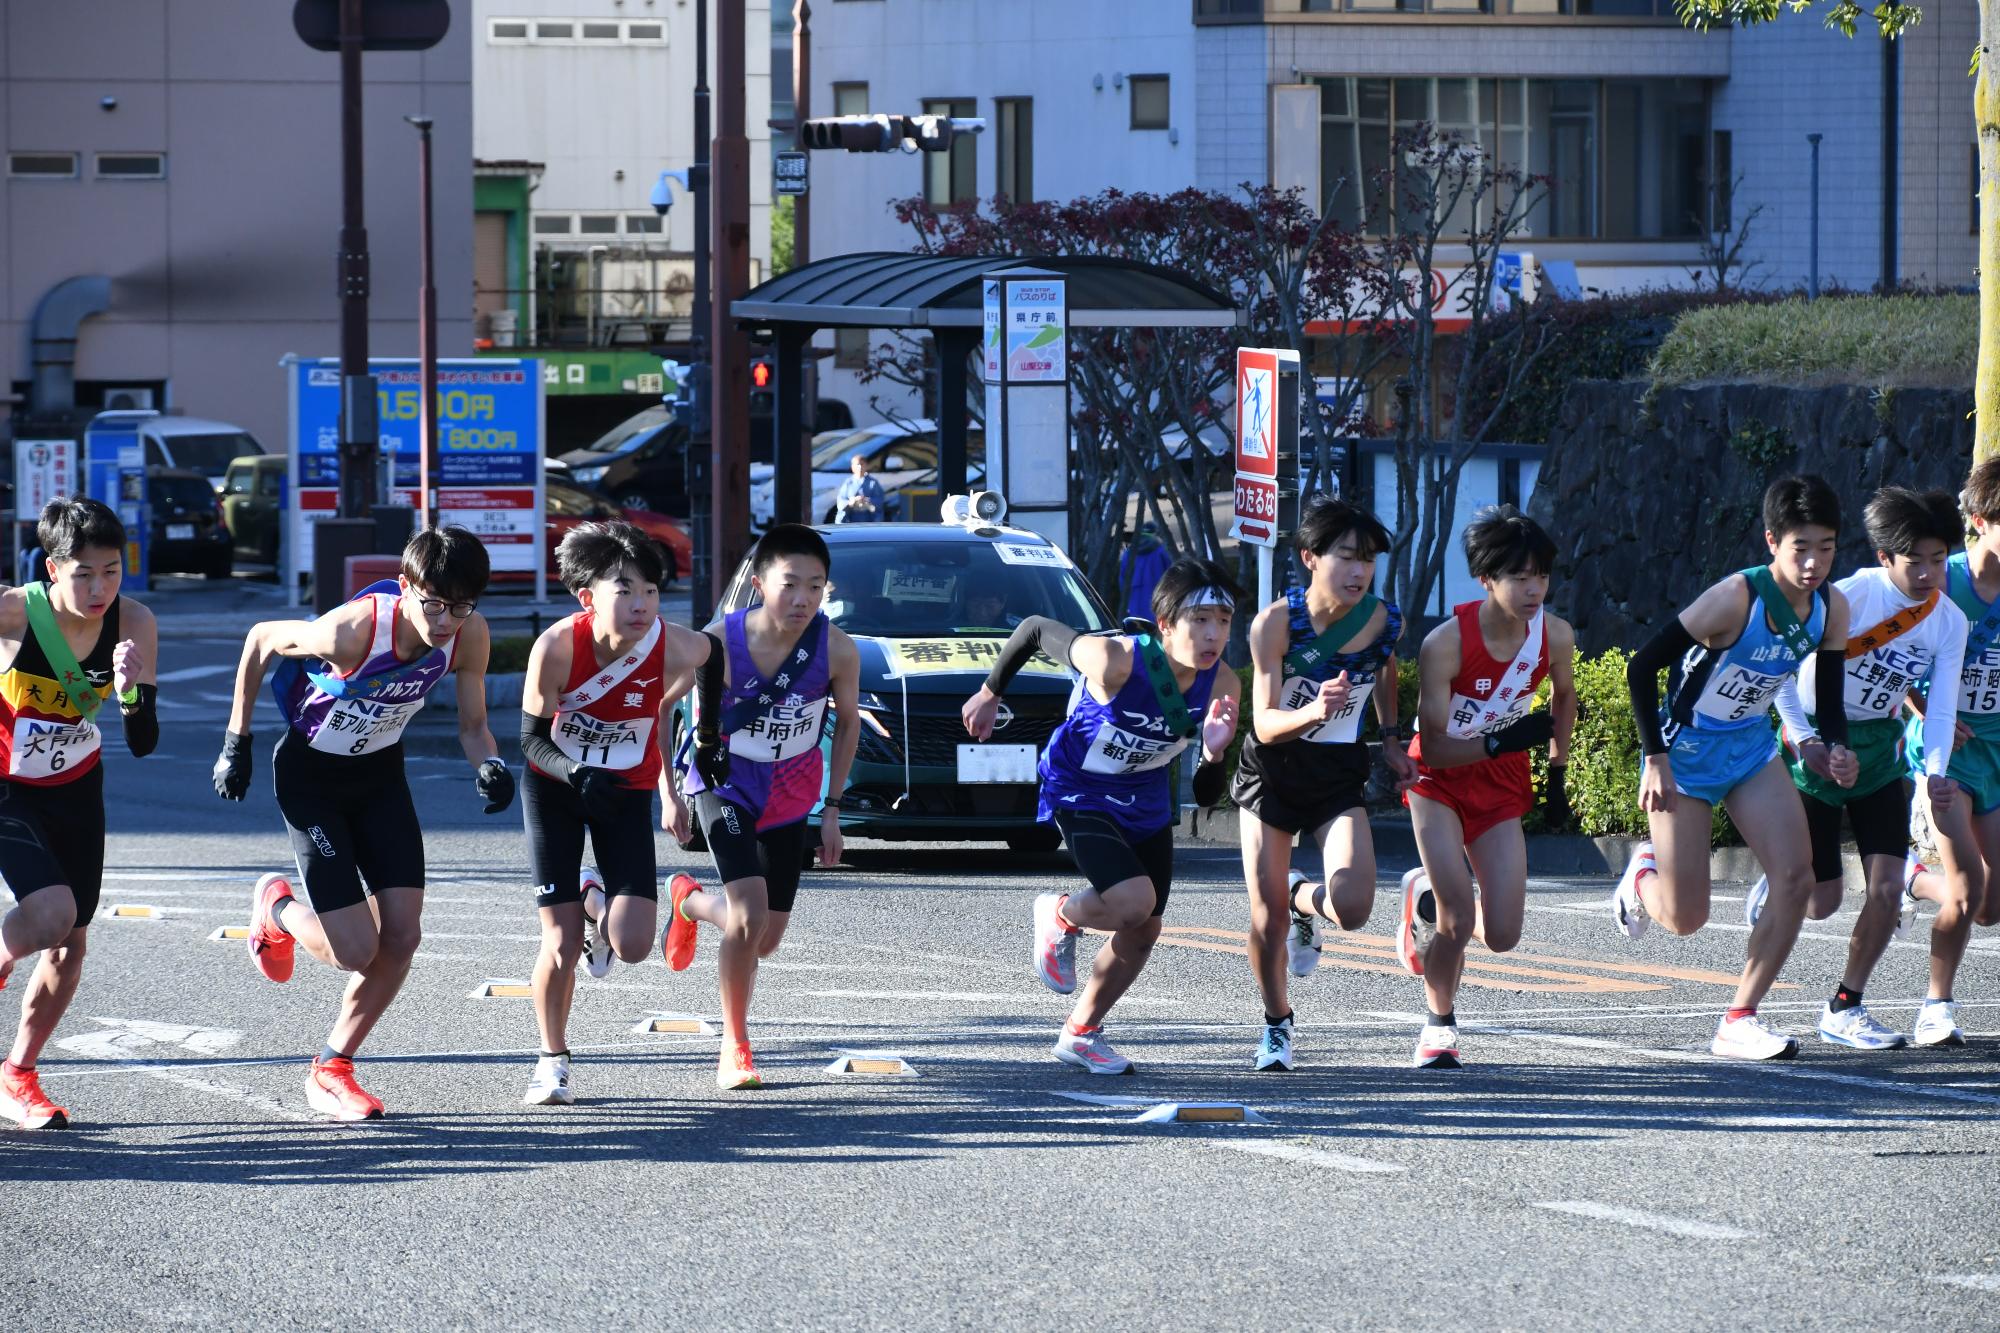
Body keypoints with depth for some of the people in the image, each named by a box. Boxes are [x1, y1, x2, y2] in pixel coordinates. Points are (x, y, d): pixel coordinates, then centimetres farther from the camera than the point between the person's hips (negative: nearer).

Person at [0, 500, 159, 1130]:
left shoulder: (133, 624, -17)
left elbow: (143, 745, -14)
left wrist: (132, 691, -32)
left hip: (77, 789, 4)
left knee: (69, 942, 8)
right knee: (51, 913, -25)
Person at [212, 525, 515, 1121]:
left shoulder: (469, 635, -20)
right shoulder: (352, 630, -34)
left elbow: (472, 724, -5)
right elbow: (260, 640, -16)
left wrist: (490, 765, -28)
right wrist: (236, 743, -9)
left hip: (381, 774, 5)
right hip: (310, 775, -5)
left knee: (401, 937, -3)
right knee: (356, 950, -11)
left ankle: (332, 1070, 18)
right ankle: (277, 907, 24)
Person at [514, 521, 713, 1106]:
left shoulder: (675, 650, -27)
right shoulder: (557, 647, -29)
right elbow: (533, 736, -16)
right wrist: (576, 773, -38)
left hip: (627, 793, 1)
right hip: (555, 788, -1)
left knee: (633, 944, -10)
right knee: (561, 943, -6)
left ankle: (595, 900, 28)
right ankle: (552, 1061, 18)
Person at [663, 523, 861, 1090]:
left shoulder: (837, 650, -19)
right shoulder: (718, 643, -25)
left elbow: (847, 721, 0)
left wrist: (832, 807, 1)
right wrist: (671, 793, -3)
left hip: (791, 795, 3)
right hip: (724, 784, -3)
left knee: (766, 938, 9)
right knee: (750, 915, -20)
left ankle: (690, 901, 44)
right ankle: (734, 1048, 0)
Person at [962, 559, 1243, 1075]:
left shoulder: (1221, 687, -18)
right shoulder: (1114, 660, -33)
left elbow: (1205, 796, -10)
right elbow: (1036, 629, -15)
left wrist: (1213, 753, -33)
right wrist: (990, 694, 1)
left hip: (1147, 803, 6)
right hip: (1080, 795, -6)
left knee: (1143, 929, 10)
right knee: (1133, 901, -26)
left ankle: (1081, 1034, 33)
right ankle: (1060, 917, 9)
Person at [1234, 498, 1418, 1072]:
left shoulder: (1386, 621, -13)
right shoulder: (1274, 623, -21)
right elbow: (1265, 723, -22)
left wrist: (1390, 739, 10)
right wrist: (1313, 712, -42)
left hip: (1339, 773, 2)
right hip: (1271, 769, -1)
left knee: (1352, 907, -18)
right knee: (1266, 915, 1)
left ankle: (1303, 897, 20)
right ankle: (1276, 1025, 27)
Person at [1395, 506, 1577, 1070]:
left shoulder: (1555, 636, -15)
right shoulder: (1446, 643, -28)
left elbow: (1563, 695, 10)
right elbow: (1432, 749, -25)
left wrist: (1558, 773, 11)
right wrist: (1502, 742, -38)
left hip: (1502, 781, 4)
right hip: (1439, 777, -4)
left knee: (1502, 936, -3)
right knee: (1458, 919, -17)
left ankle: (1430, 898, 31)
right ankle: (1439, 1024, 12)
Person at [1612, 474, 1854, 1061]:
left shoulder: (1831, 609, -8)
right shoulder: (1736, 599, -27)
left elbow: (1828, 701, 5)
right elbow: (1641, 668, -22)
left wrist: (1834, 750, -16)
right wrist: (1655, 759, -20)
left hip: (1752, 745, 6)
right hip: (1687, 750, -6)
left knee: (1797, 876, -12)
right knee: (1685, 917, -3)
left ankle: (1739, 1020, -2)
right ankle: (1644, 874, 35)